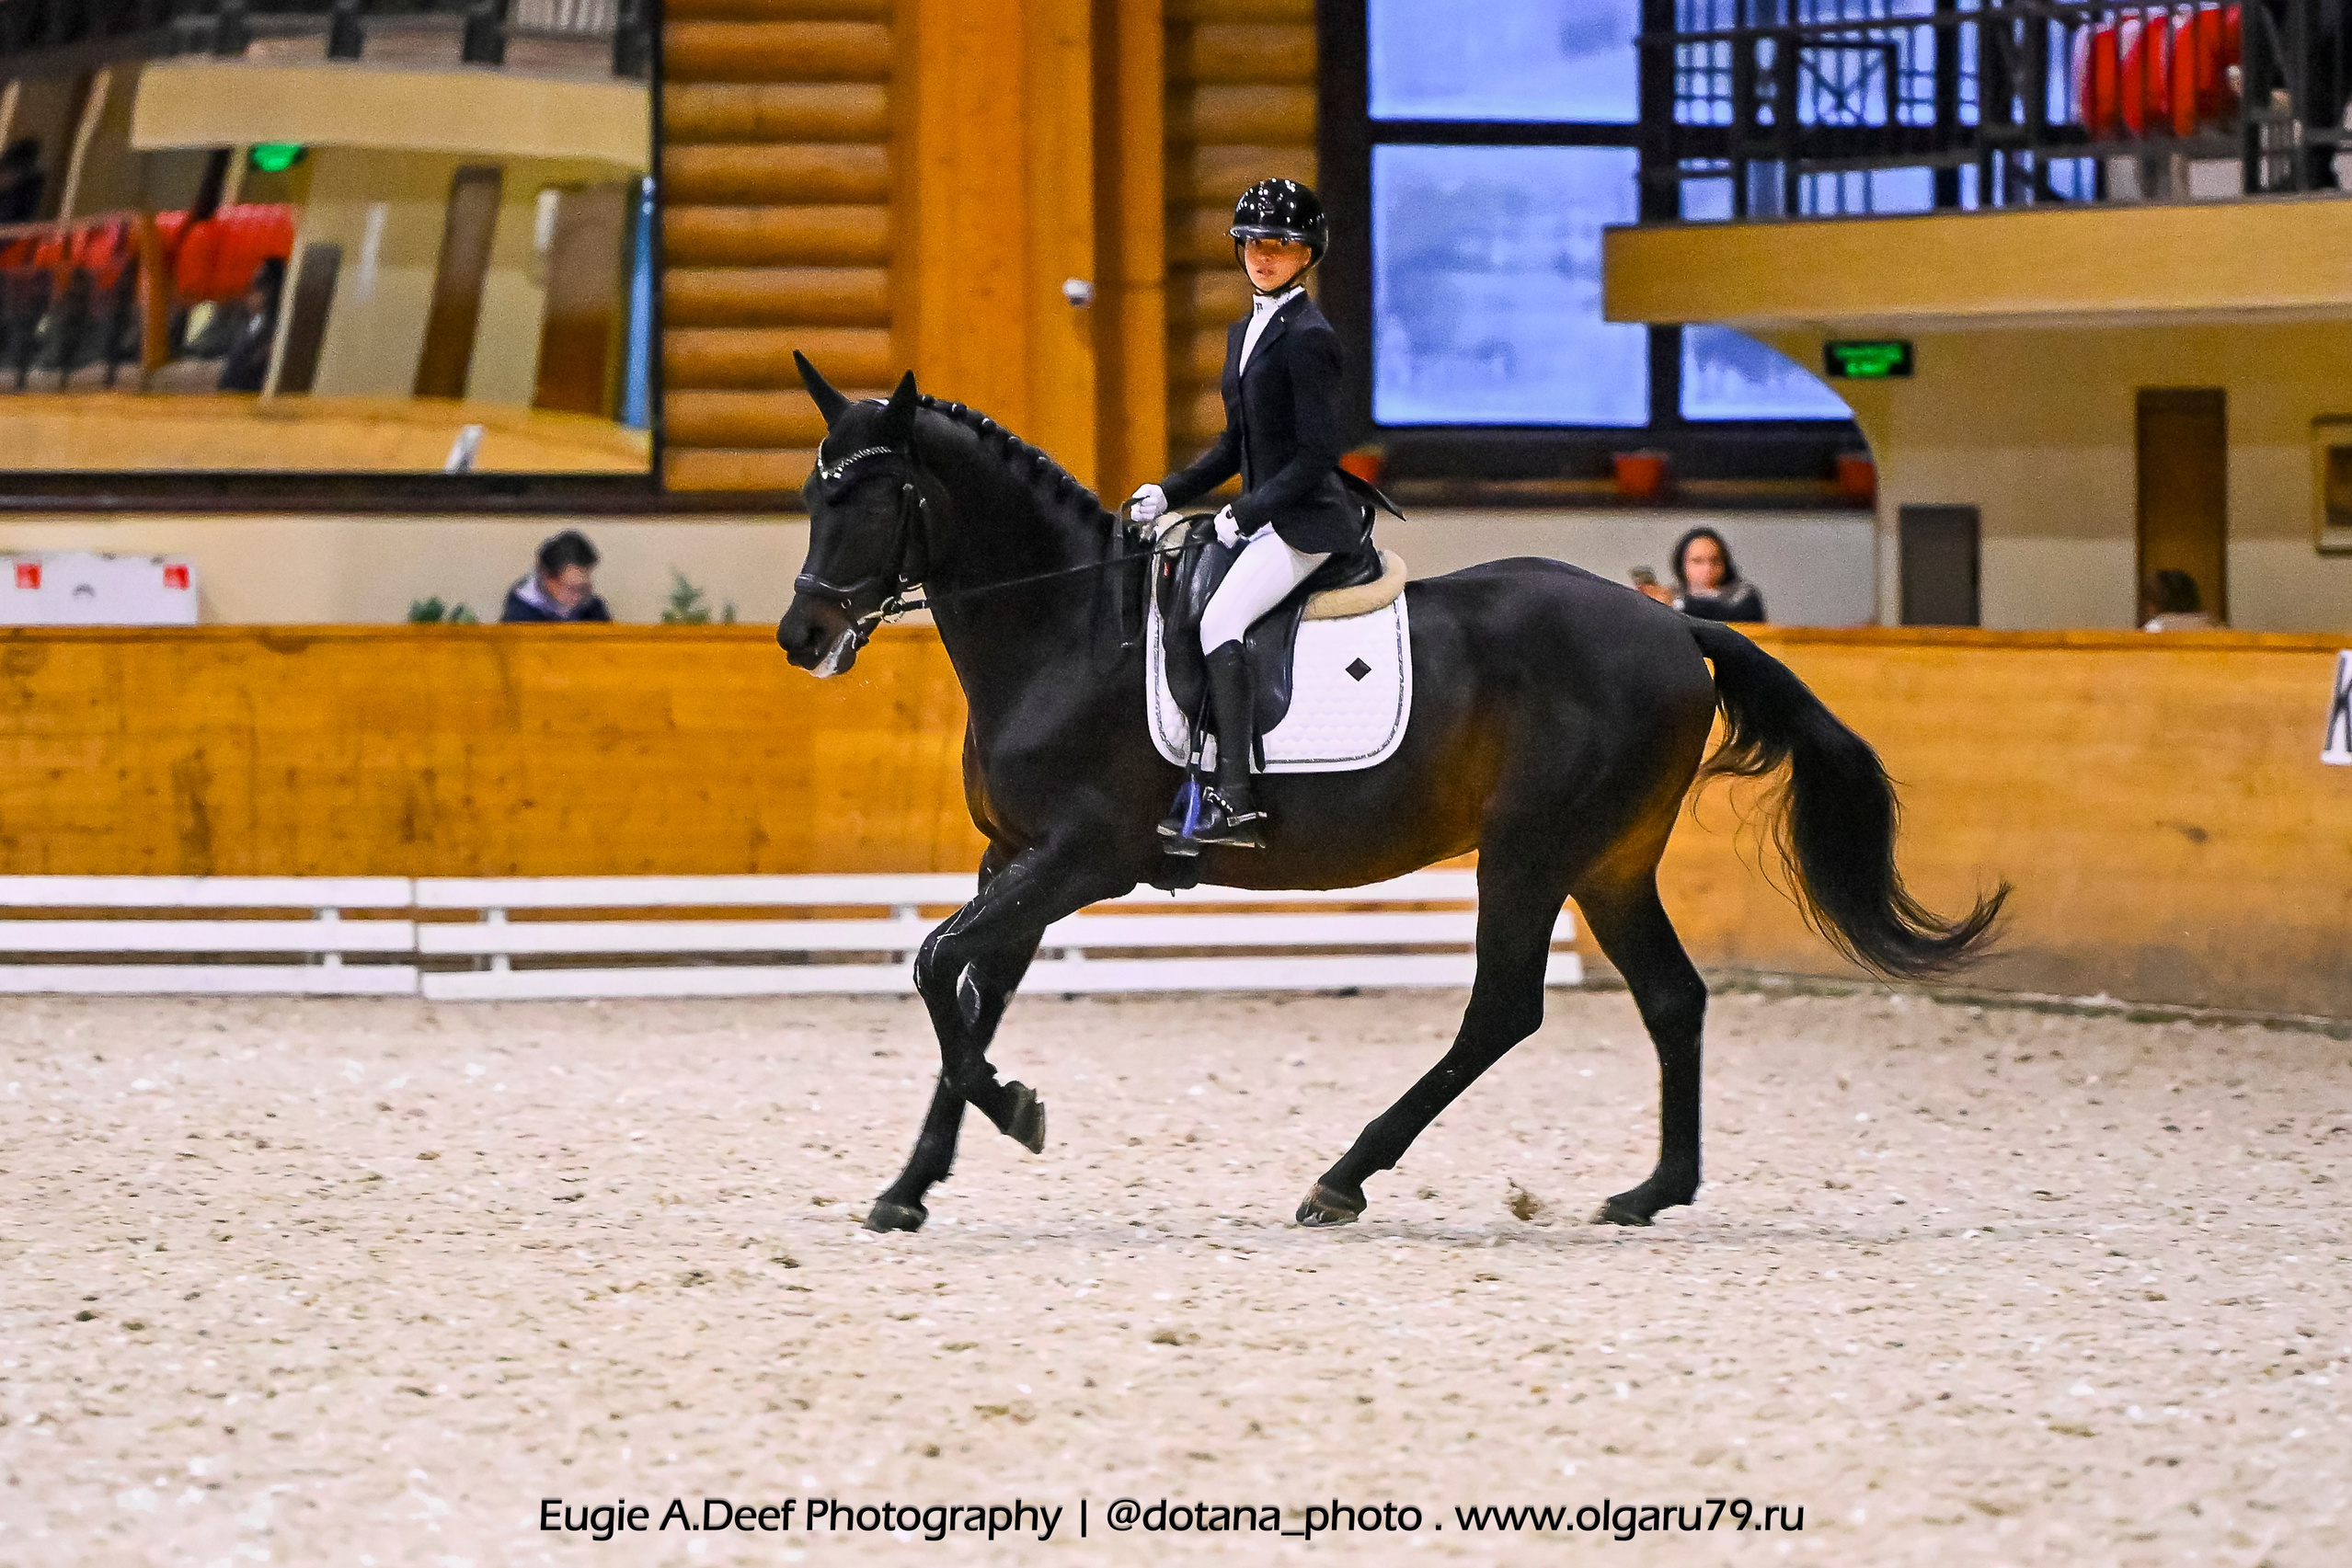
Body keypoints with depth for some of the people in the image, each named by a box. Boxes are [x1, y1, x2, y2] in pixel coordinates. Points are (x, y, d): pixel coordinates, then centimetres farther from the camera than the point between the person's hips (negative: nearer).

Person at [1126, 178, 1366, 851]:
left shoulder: (1307, 336, -12)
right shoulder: (1245, 333, 17)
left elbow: (1318, 452, -16)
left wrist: (1248, 514, -18)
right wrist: (1169, 493, 11)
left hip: (1307, 519, -10)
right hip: (1263, 518, 10)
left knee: (1220, 619, -25)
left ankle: (1232, 803, -34)